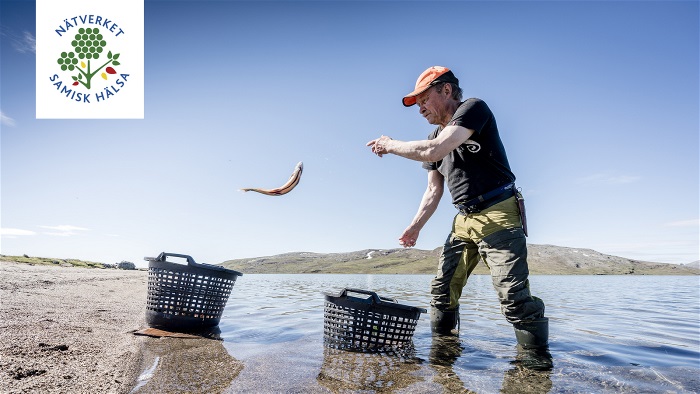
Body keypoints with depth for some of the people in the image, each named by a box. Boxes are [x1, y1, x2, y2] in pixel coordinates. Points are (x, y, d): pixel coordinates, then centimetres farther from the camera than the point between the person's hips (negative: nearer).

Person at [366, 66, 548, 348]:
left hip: (498, 216, -8)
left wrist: (391, 145, -10)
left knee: (514, 296, -13)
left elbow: (434, 151, -24)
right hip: (464, 221, 8)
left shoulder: (474, 108, -8)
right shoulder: (434, 136, 15)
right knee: (442, 290, 6)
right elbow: (434, 191, 17)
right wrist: (415, 227, 9)